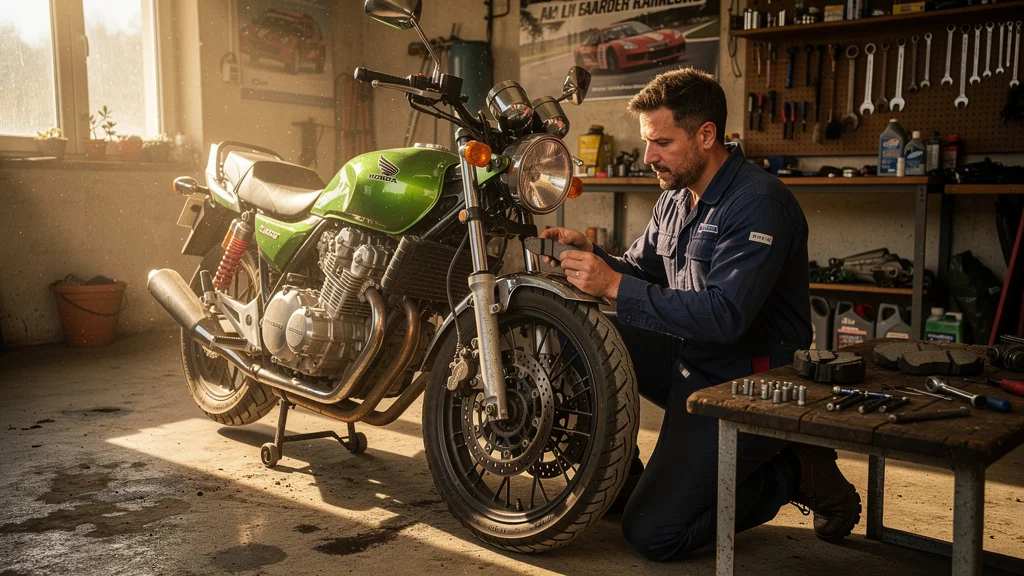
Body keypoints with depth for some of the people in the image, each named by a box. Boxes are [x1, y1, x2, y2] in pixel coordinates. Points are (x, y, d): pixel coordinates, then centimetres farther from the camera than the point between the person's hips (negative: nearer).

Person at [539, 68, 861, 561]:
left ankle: (795, 473, 5)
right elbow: (639, 270, 13)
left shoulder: (758, 203, -20)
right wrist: (590, 256, -8)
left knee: (653, 534, -13)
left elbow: (724, 316, -30)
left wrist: (615, 286, -31)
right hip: (688, 361, 9)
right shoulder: (676, 198, 8)